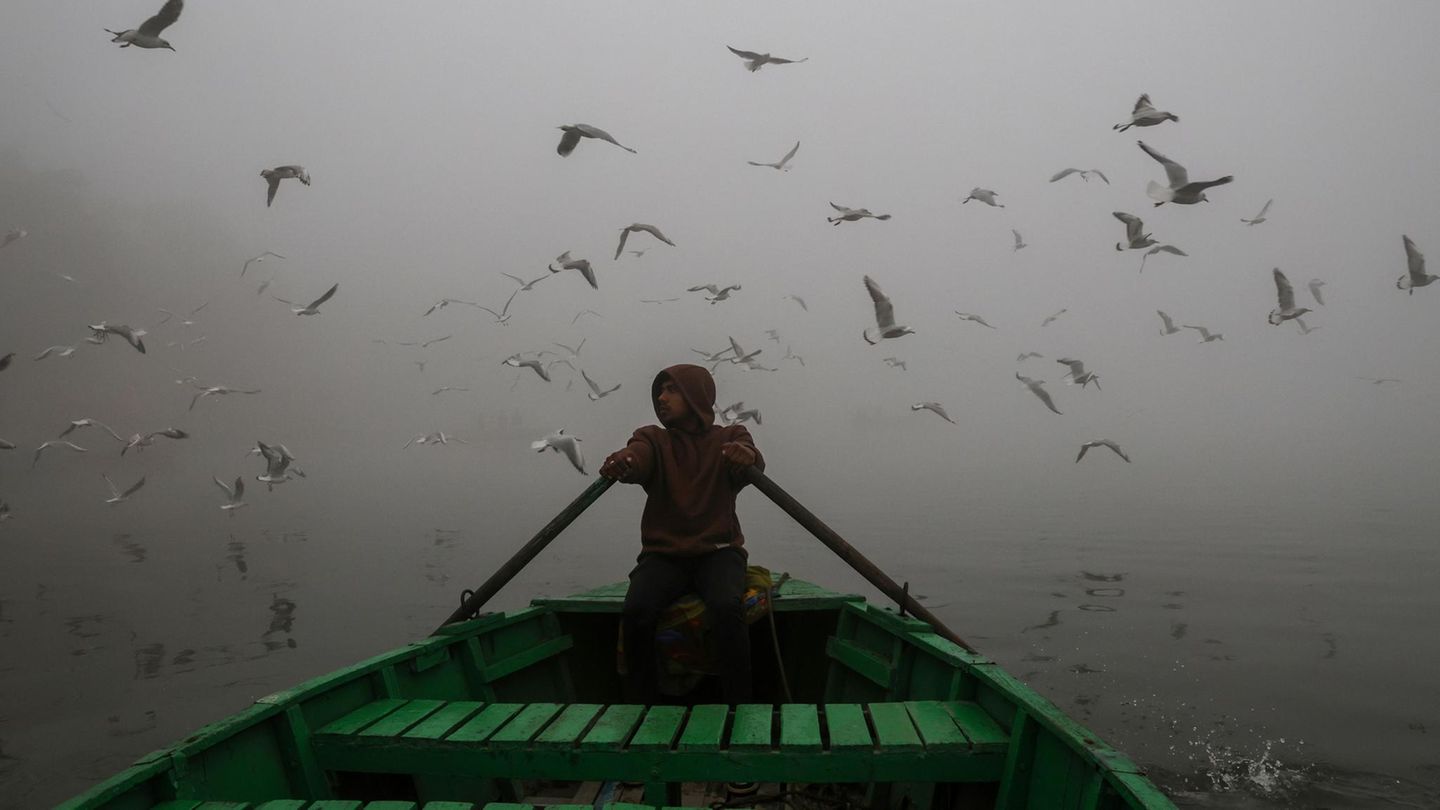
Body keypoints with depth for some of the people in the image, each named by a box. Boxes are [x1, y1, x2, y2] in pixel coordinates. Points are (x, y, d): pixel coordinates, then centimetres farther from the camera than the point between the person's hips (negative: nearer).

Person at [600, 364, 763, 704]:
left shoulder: (729, 437, 7)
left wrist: (748, 456, -42)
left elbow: (754, 465, -16)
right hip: (663, 554, 1)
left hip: (718, 551, -1)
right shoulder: (653, 439, 9)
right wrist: (621, 461, -41)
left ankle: (740, 707, -15)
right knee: (636, 610, -28)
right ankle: (639, 707, -9)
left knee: (727, 608, -32)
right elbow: (636, 458, -16)